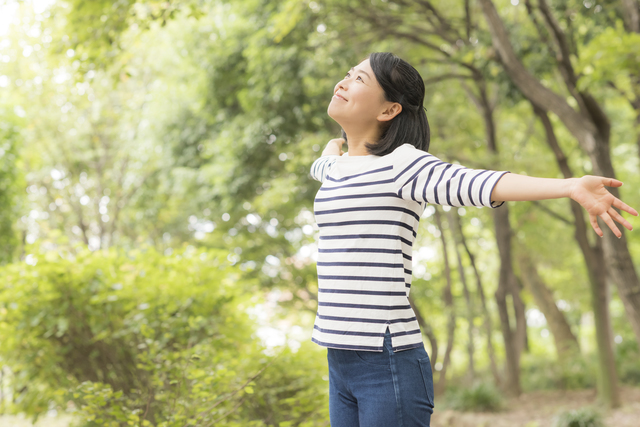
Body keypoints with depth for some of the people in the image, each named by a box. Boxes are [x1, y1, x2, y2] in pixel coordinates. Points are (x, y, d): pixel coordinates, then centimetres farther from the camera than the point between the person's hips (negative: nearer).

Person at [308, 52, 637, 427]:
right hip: (341, 365, 7)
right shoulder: (336, 168, 16)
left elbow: (479, 184, -22)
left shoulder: (403, 164, -7)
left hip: (390, 364, -7)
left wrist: (572, 186, -36)